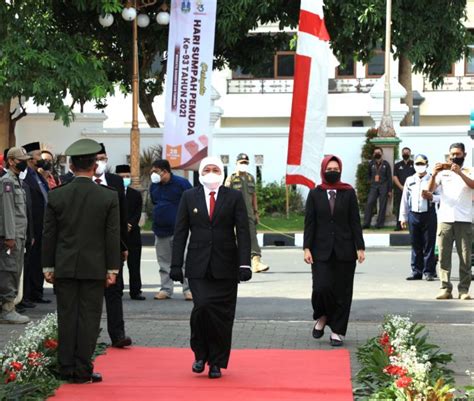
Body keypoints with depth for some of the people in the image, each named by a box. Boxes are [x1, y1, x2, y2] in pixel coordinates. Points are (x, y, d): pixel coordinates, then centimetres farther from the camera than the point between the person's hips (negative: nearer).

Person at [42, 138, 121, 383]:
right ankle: (82, 371, 4)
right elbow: (113, 236, -4)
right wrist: (112, 269, 2)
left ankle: (66, 369, 11)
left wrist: (48, 267, 9)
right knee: (88, 318, 3)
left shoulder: (56, 195, -3)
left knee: (67, 318, 7)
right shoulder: (109, 197, -6)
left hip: (64, 268, 2)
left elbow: (49, 235, 2)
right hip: (94, 268, -1)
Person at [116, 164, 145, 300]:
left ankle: (136, 291, 4)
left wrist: (130, 225, -12)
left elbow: (137, 214, 4)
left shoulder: (136, 195, 12)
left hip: (133, 234, 2)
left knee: (134, 265, 1)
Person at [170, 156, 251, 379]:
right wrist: (176, 265, 0)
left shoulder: (234, 197, 5)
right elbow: (180, 233, 7)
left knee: (222, 315, 2)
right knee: (202, 306, -16)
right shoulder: (189, 197, 8)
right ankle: (200, 354, 6)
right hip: (198, 266, 0)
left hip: (225, 266, 0)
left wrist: (245, 264, -9)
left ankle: (216, 362, 15)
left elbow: (243, 232, 0)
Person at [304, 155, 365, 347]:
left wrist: (360, 247, -2)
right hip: (321, 250, 0)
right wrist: (307, 248, -3)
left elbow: (355, 222, 4)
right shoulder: (315, 194, 5)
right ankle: (321, 317, 18)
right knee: (321, 287, -12)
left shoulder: (348, 193, 4)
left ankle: (337, 331, 12)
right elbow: (309, 223, 4)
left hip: (344, 250, 0)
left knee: (342, 291, 2)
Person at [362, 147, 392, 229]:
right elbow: (369, 175, 24)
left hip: (383, 186, -2)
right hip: (373, 186, 2)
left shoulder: (386, 164, 4)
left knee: (382, 205, -1)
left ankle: (380, 223, 4)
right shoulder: (371, 164, 9)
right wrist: (370, 181, 8)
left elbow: (389, 177, 4)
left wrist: (390, 190, 0)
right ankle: (366, 223, -7)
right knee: (369, 203, -9)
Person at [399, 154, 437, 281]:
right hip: (414, 214, 3)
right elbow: (405, 199, 14)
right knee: (415, 245, 5)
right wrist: (403, 217, 11)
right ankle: (416, 271, 11)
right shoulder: (409, 180, 12)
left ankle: (428, 272, 3)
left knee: (429, 244, -2)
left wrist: (431, 197, -17)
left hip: (429, 214, -3)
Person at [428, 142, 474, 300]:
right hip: (445, 219, 1)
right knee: (444, 256, -3)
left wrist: (460, 173, -23)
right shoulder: (443, 173, 13)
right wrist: (434, 175, -17)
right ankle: (445, 289, -1)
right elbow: (430, 189, 2)